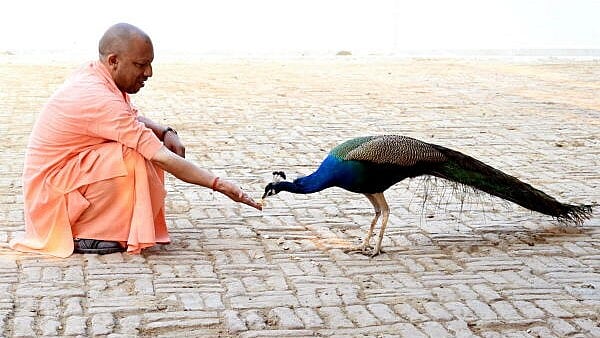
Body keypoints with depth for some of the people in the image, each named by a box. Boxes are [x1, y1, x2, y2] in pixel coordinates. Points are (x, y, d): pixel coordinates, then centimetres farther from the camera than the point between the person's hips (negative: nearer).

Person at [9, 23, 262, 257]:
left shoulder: (94, 74, -2)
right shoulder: (100, 99, -29)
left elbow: (133, 118, 15)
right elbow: (162, 158, -30)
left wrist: (166, 132, -7)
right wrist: (220, 185, -27)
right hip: (51, 190, -9)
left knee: (150, 146, 1)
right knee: (130, 158, -28)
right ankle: (83, 234, -14)